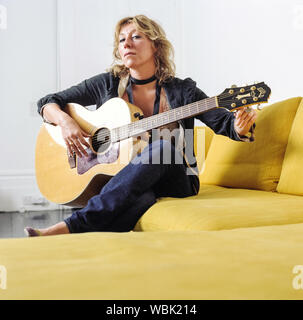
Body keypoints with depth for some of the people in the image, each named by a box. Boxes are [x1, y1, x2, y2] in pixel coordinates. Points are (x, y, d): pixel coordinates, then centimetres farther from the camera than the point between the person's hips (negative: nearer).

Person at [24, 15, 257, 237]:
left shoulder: (182, 91, 3)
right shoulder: (107, 84, 7)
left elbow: (223, 123, -4)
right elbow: (48, 103, 12)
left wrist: (241, 127, -28)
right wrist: (65, 121, -10)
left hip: (173, 183, 1)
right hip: (116, 179, 0)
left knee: (163, 146, -34)